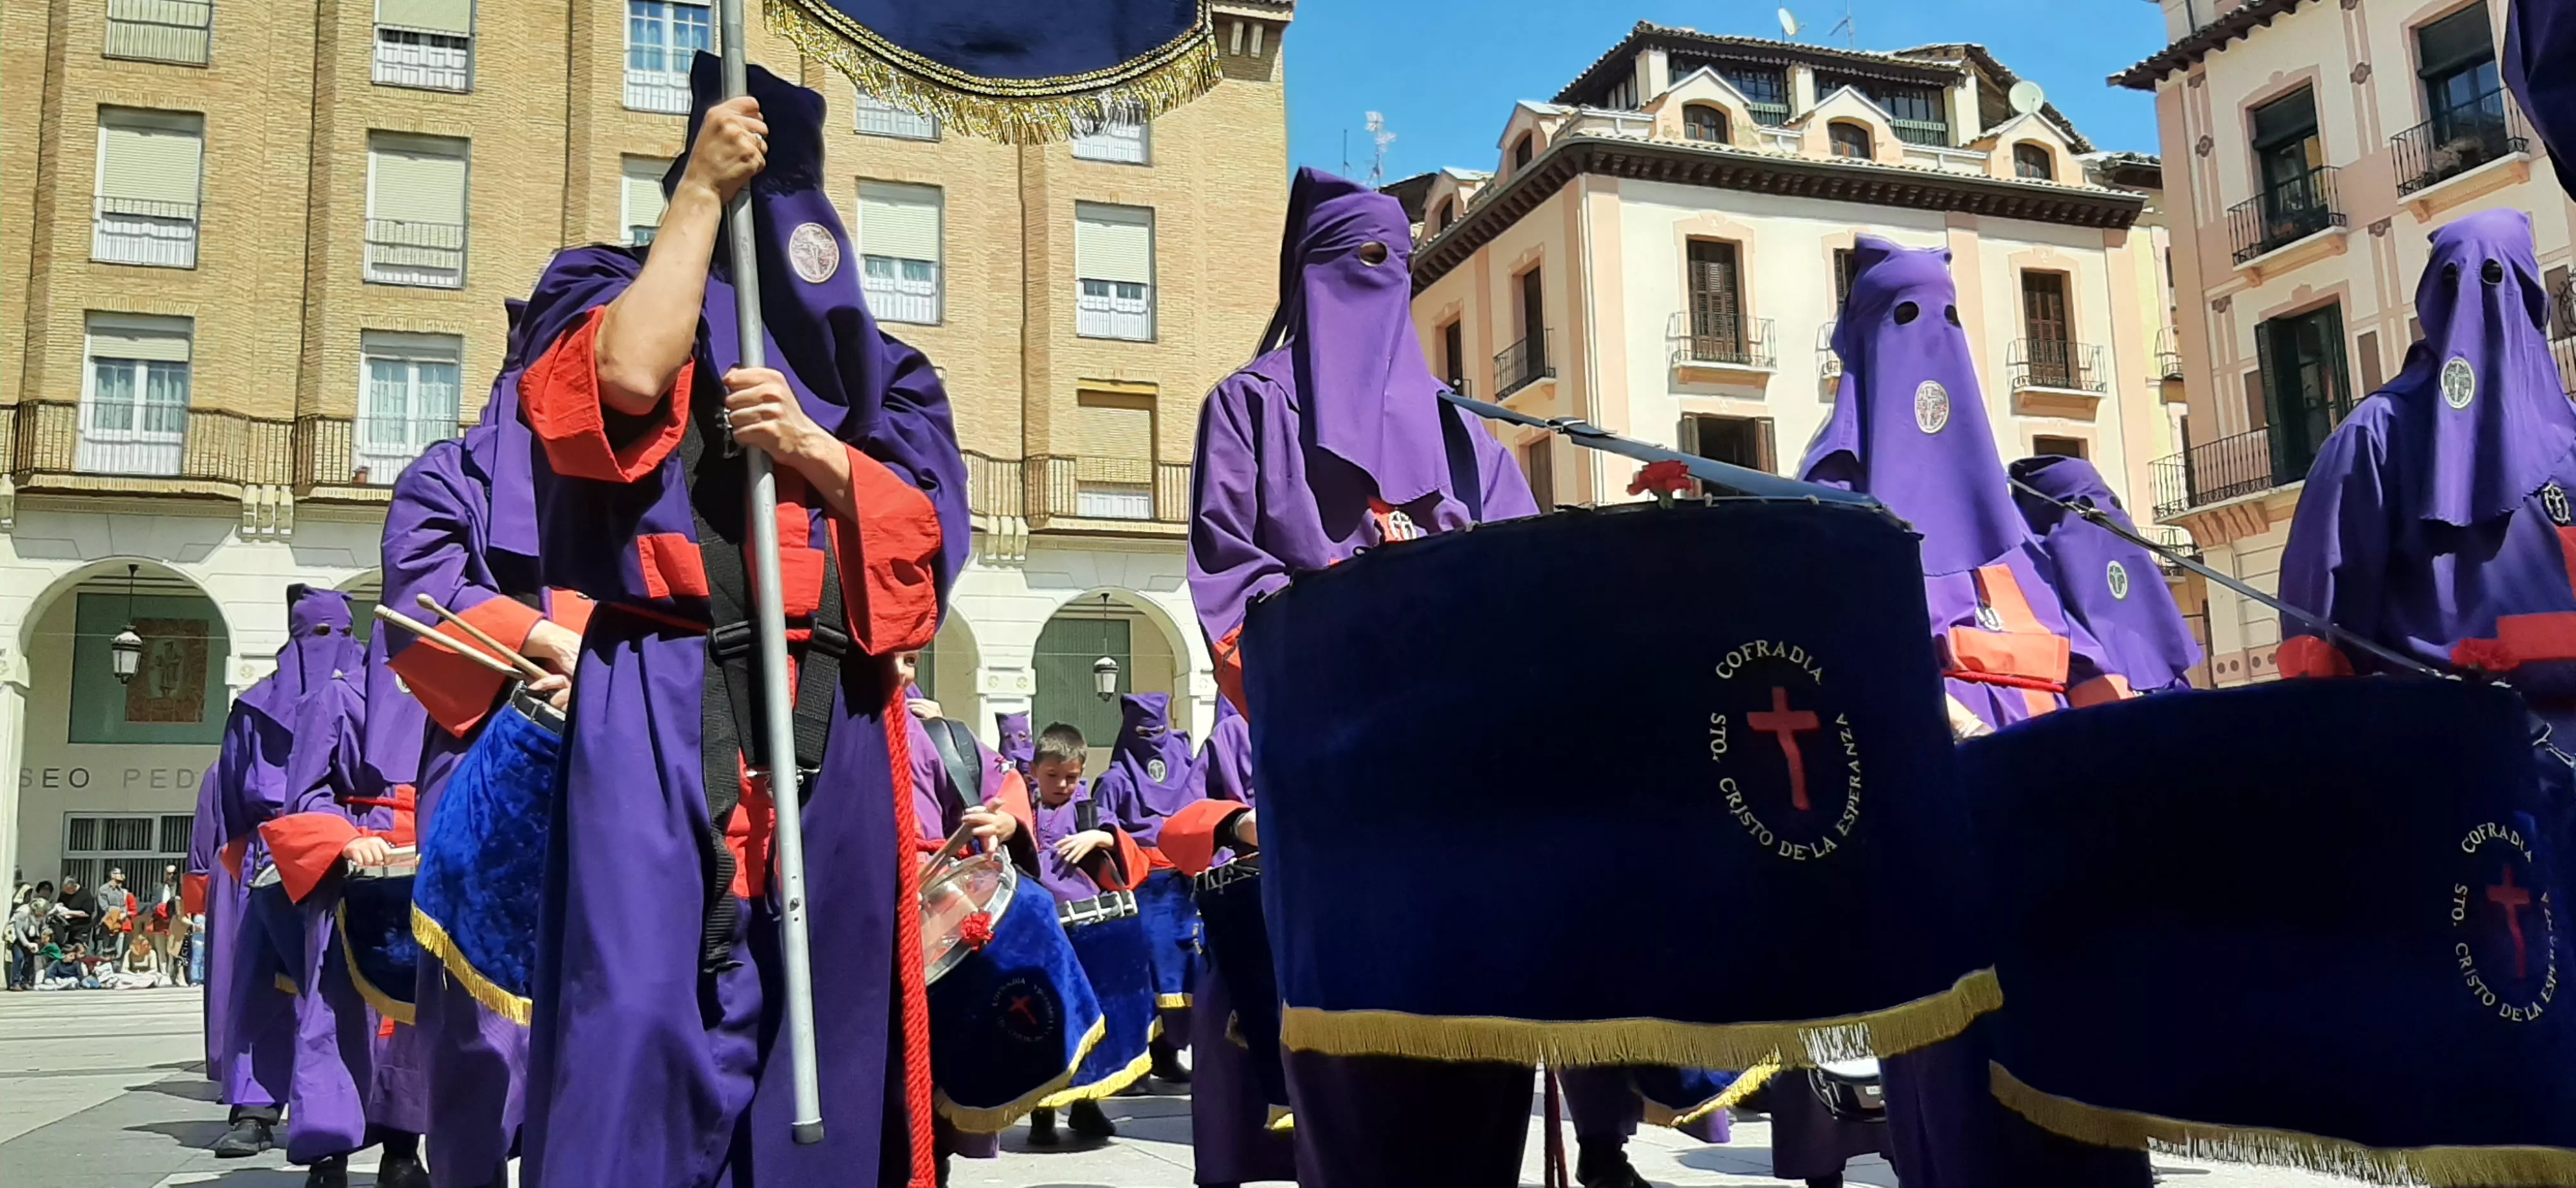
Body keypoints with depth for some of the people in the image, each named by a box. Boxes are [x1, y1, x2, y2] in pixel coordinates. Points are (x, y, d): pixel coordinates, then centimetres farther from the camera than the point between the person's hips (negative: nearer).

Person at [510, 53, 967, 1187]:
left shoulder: (872, 361, 21)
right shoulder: (615, 292, 14)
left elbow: (929, 522, 7)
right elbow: (629, 380, -11)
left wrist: (810, 448, -10)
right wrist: (699, 192, -3)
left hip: (834, 722, 3)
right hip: (662, 711, -3)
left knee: (824, 1016, 5)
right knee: (648, 1010, -10)